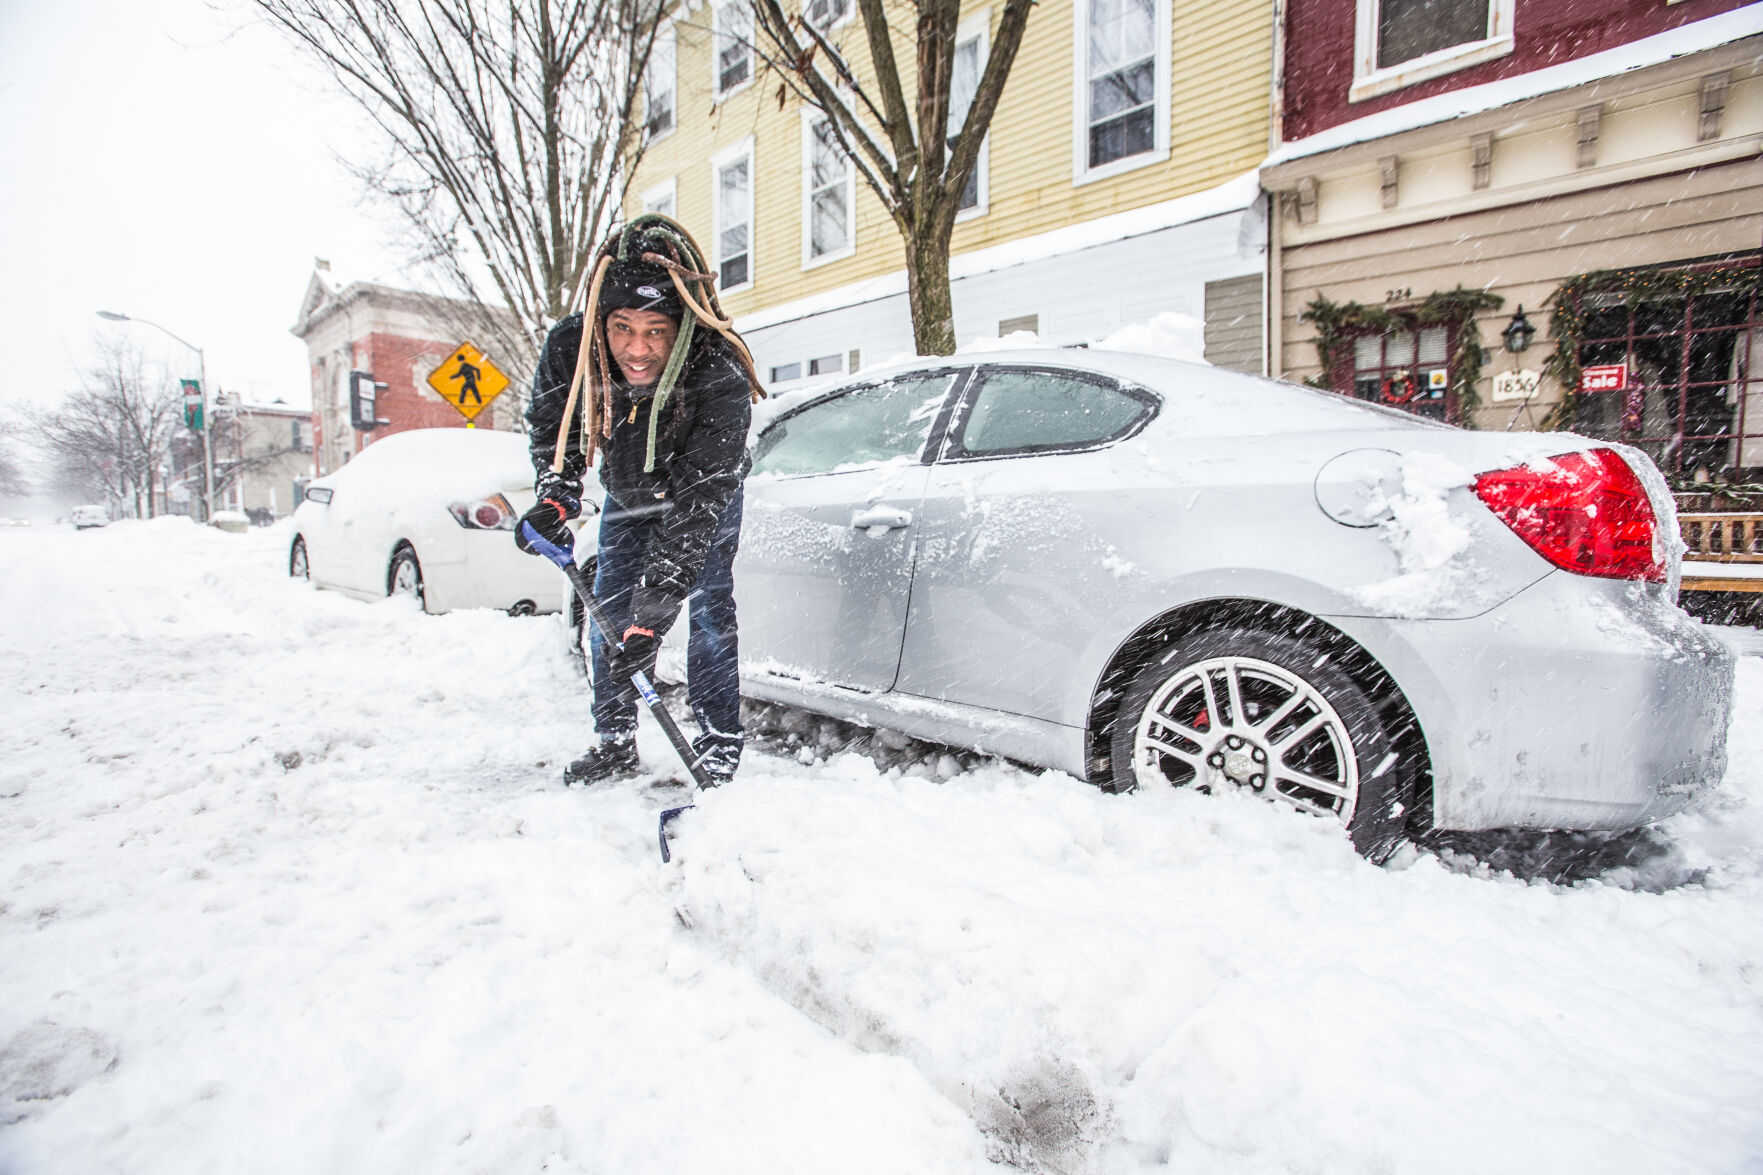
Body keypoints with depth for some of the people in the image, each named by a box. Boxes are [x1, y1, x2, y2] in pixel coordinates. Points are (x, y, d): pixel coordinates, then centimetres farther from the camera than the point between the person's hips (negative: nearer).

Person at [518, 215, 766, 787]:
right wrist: (555, 498, -22)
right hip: (626, 495, 4)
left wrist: (652, 611, -43)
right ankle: (614, 743, 21)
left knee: (708, 608, -13)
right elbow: (550, 429, -5)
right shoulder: (568, 348, -29)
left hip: (705, 494, -4)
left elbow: (695, 507, -41)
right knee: (608, 613, 6)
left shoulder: (721, 380, -41)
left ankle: (719, 749, 0)